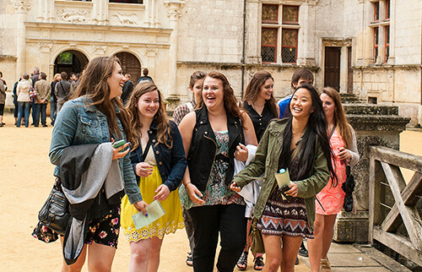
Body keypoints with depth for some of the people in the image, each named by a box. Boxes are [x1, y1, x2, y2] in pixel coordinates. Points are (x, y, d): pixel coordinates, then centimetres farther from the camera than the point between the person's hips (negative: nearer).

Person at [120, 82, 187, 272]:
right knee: (140, 252, -10)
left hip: (162, 197, 3)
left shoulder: (169, 128, 2)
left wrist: (169, 185, -14)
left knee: (154, 250, 15)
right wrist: (134, 169, -20)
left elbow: (180, 161, 1)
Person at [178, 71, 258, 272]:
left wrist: (247, 156, -8)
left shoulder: (241, 119, 9)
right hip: (202, 195, -1)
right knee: (204, 247, 6)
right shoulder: (192, 120, 4)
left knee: (236, 243, -7)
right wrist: (188, 184, -13)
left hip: (233, 194, 1)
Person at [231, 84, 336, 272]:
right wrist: (240, 179, -5)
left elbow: (323, 174, -4)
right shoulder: (274, 128, 1)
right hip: (271, 204, 0)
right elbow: (259, 163, 8)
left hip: (299, 208, 1)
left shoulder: (317, 138, -2)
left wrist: (300, 187, -19)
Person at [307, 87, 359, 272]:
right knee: (317, 225, -12)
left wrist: (349, 155, -8)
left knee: (329, 224, 15)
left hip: (336, 184, 4)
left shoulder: (346, 130, 7)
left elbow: (356, 158, 14)